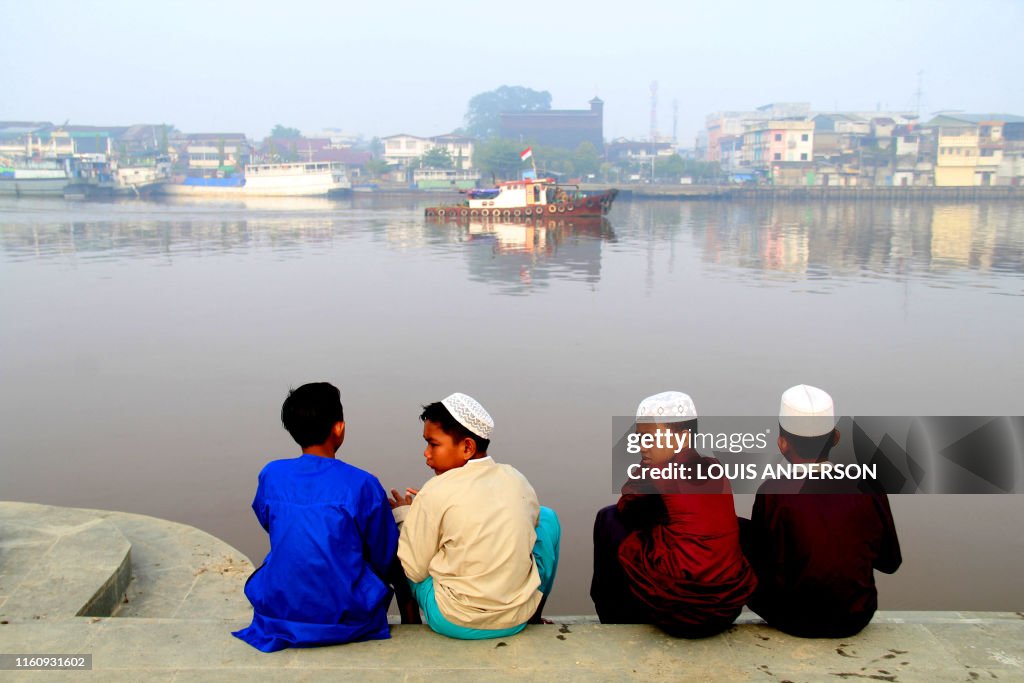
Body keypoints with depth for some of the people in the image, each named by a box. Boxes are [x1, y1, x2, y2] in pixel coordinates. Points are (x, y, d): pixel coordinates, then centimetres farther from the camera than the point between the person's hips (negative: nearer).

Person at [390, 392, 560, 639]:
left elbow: (415, 571, -7)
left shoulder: (435, 492, -14)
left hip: (455, 623, -3)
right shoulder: (517, 479, -1)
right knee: (546, 516, 23)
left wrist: (404, 517, 10)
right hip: (518, 619, 3)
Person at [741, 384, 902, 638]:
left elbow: (760, 562, -7)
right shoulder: (868, 487, -11)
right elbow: (890, 563, 1)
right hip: (856, 618, 4)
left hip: (794, 621, -4)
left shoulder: (773, 494, -19)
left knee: (739, 531, 10)